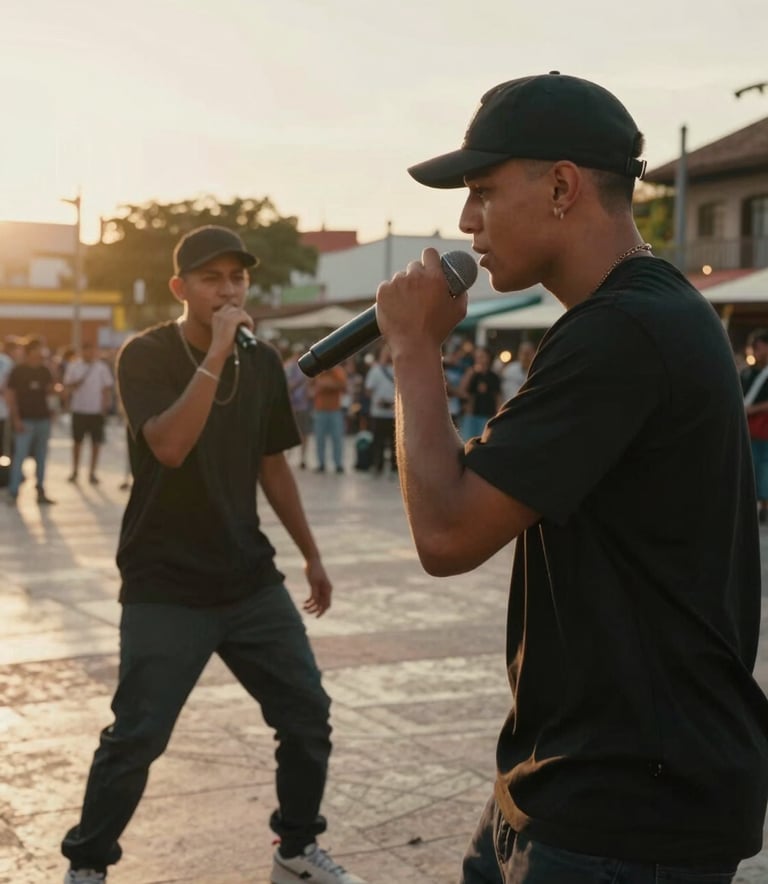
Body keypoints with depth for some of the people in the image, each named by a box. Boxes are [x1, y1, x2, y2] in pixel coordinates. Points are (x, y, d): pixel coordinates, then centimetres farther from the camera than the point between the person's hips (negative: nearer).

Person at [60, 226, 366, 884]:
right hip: (166, 587, -5)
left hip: (251, 580, 5)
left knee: (309, 714, 6)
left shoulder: (264, 362, 5)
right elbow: (169, 447, -27)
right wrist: (216, 354, -29)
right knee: (137, 737, -5)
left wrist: (311, 555, 17)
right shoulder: (146, 356, -10)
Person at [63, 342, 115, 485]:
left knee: (96, 442, 2)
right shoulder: (73, 366, 2)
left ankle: (92, 472, 10)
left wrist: (106, 406, -4)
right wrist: (74, 385, -20)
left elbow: (107, 388, 4)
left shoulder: (102, 367, 2)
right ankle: (75, 471, 21)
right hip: (79, 409, 0)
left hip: (97, 410, 0)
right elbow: (66, 385, 3)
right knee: (77, 441, 9)